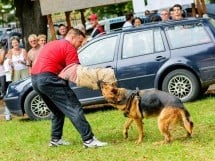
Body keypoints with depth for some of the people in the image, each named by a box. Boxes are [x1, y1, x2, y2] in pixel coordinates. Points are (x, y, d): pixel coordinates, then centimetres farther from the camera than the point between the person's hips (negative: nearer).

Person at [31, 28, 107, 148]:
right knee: (74, 109, -9)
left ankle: (56, 139, 23)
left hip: (35, 79, 9)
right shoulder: (69, 47, -1)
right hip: (49, 79, -9)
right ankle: (89, 140, -14)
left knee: (58, 111, 23)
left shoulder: (51, 44, 26)